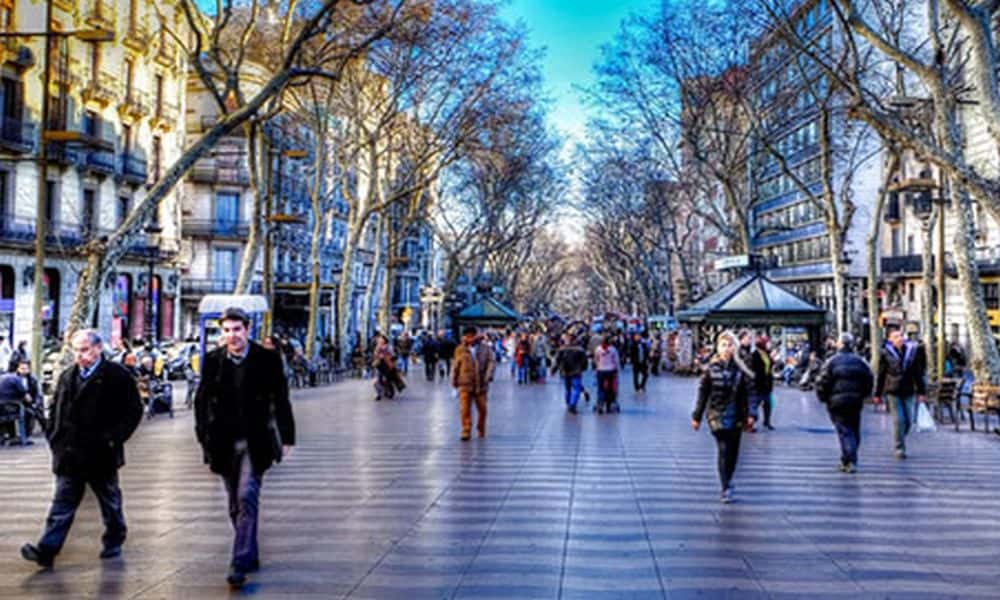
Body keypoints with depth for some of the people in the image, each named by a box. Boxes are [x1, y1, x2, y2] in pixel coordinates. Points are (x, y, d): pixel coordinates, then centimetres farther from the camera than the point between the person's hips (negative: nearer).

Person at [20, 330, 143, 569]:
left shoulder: (117, 376, -8)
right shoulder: (67, 377, 11)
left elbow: (133, 411, -9)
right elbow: (55, 410, 20)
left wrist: (113, 438, -13)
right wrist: (54, 437, 7)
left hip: (101, 455, -4)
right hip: (69, 455, 4)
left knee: (110, 502, 12)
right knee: (62, 504, 2)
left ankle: (114, 541, 29)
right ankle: (47, 549, 0)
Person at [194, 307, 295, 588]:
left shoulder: (267, 359, -5)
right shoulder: (213, 360, 2)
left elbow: (280, 400, 0)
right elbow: (201, 400, 8)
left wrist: (286, 438, -1)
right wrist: (205, 438, 3)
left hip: (255, 442, -3)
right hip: (224, 443, 3)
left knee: (247, 498, -13)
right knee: (236, 504, 11)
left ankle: (240, 563, -13)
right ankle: (250, 556, 26)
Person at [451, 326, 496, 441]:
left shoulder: (485, 348, 4)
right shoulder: (460, 350, 4)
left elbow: (492, 362, -3)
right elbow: (456, 366, 10)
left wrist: (489, 375, -17)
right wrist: (454, 381, 12)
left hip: (481, 384, 1)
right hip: (465, 384, -1)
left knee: (482, 409, 8)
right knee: (465, 409, -9)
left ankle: (481, 431, 25)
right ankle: (466, 432, -2)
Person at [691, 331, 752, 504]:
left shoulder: (740, 369, -1)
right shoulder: (711, 369, -3)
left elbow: (746, 394, 0)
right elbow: (703, 394, 0)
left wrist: (749, 415, -7)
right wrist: (697, 416, 1)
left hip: (736, 417, 2)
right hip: (717, 416, -2)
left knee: (733, 451, 9)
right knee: (723, 450, -10)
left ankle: (728, 481, 29)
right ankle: (726, 488, -6)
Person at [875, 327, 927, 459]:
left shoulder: (912, 350, 4)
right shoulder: (886, 353, -2)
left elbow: (918, 372, 9)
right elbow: (881, 375, 2)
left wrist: (921, 391, 6)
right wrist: (878, 394, 3)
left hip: (909, 391, 3)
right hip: (893, 391, -3)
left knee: (909, 420, 5)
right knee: (898, 420, -6)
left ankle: (898, 441, 28)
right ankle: (899, 448, 3)